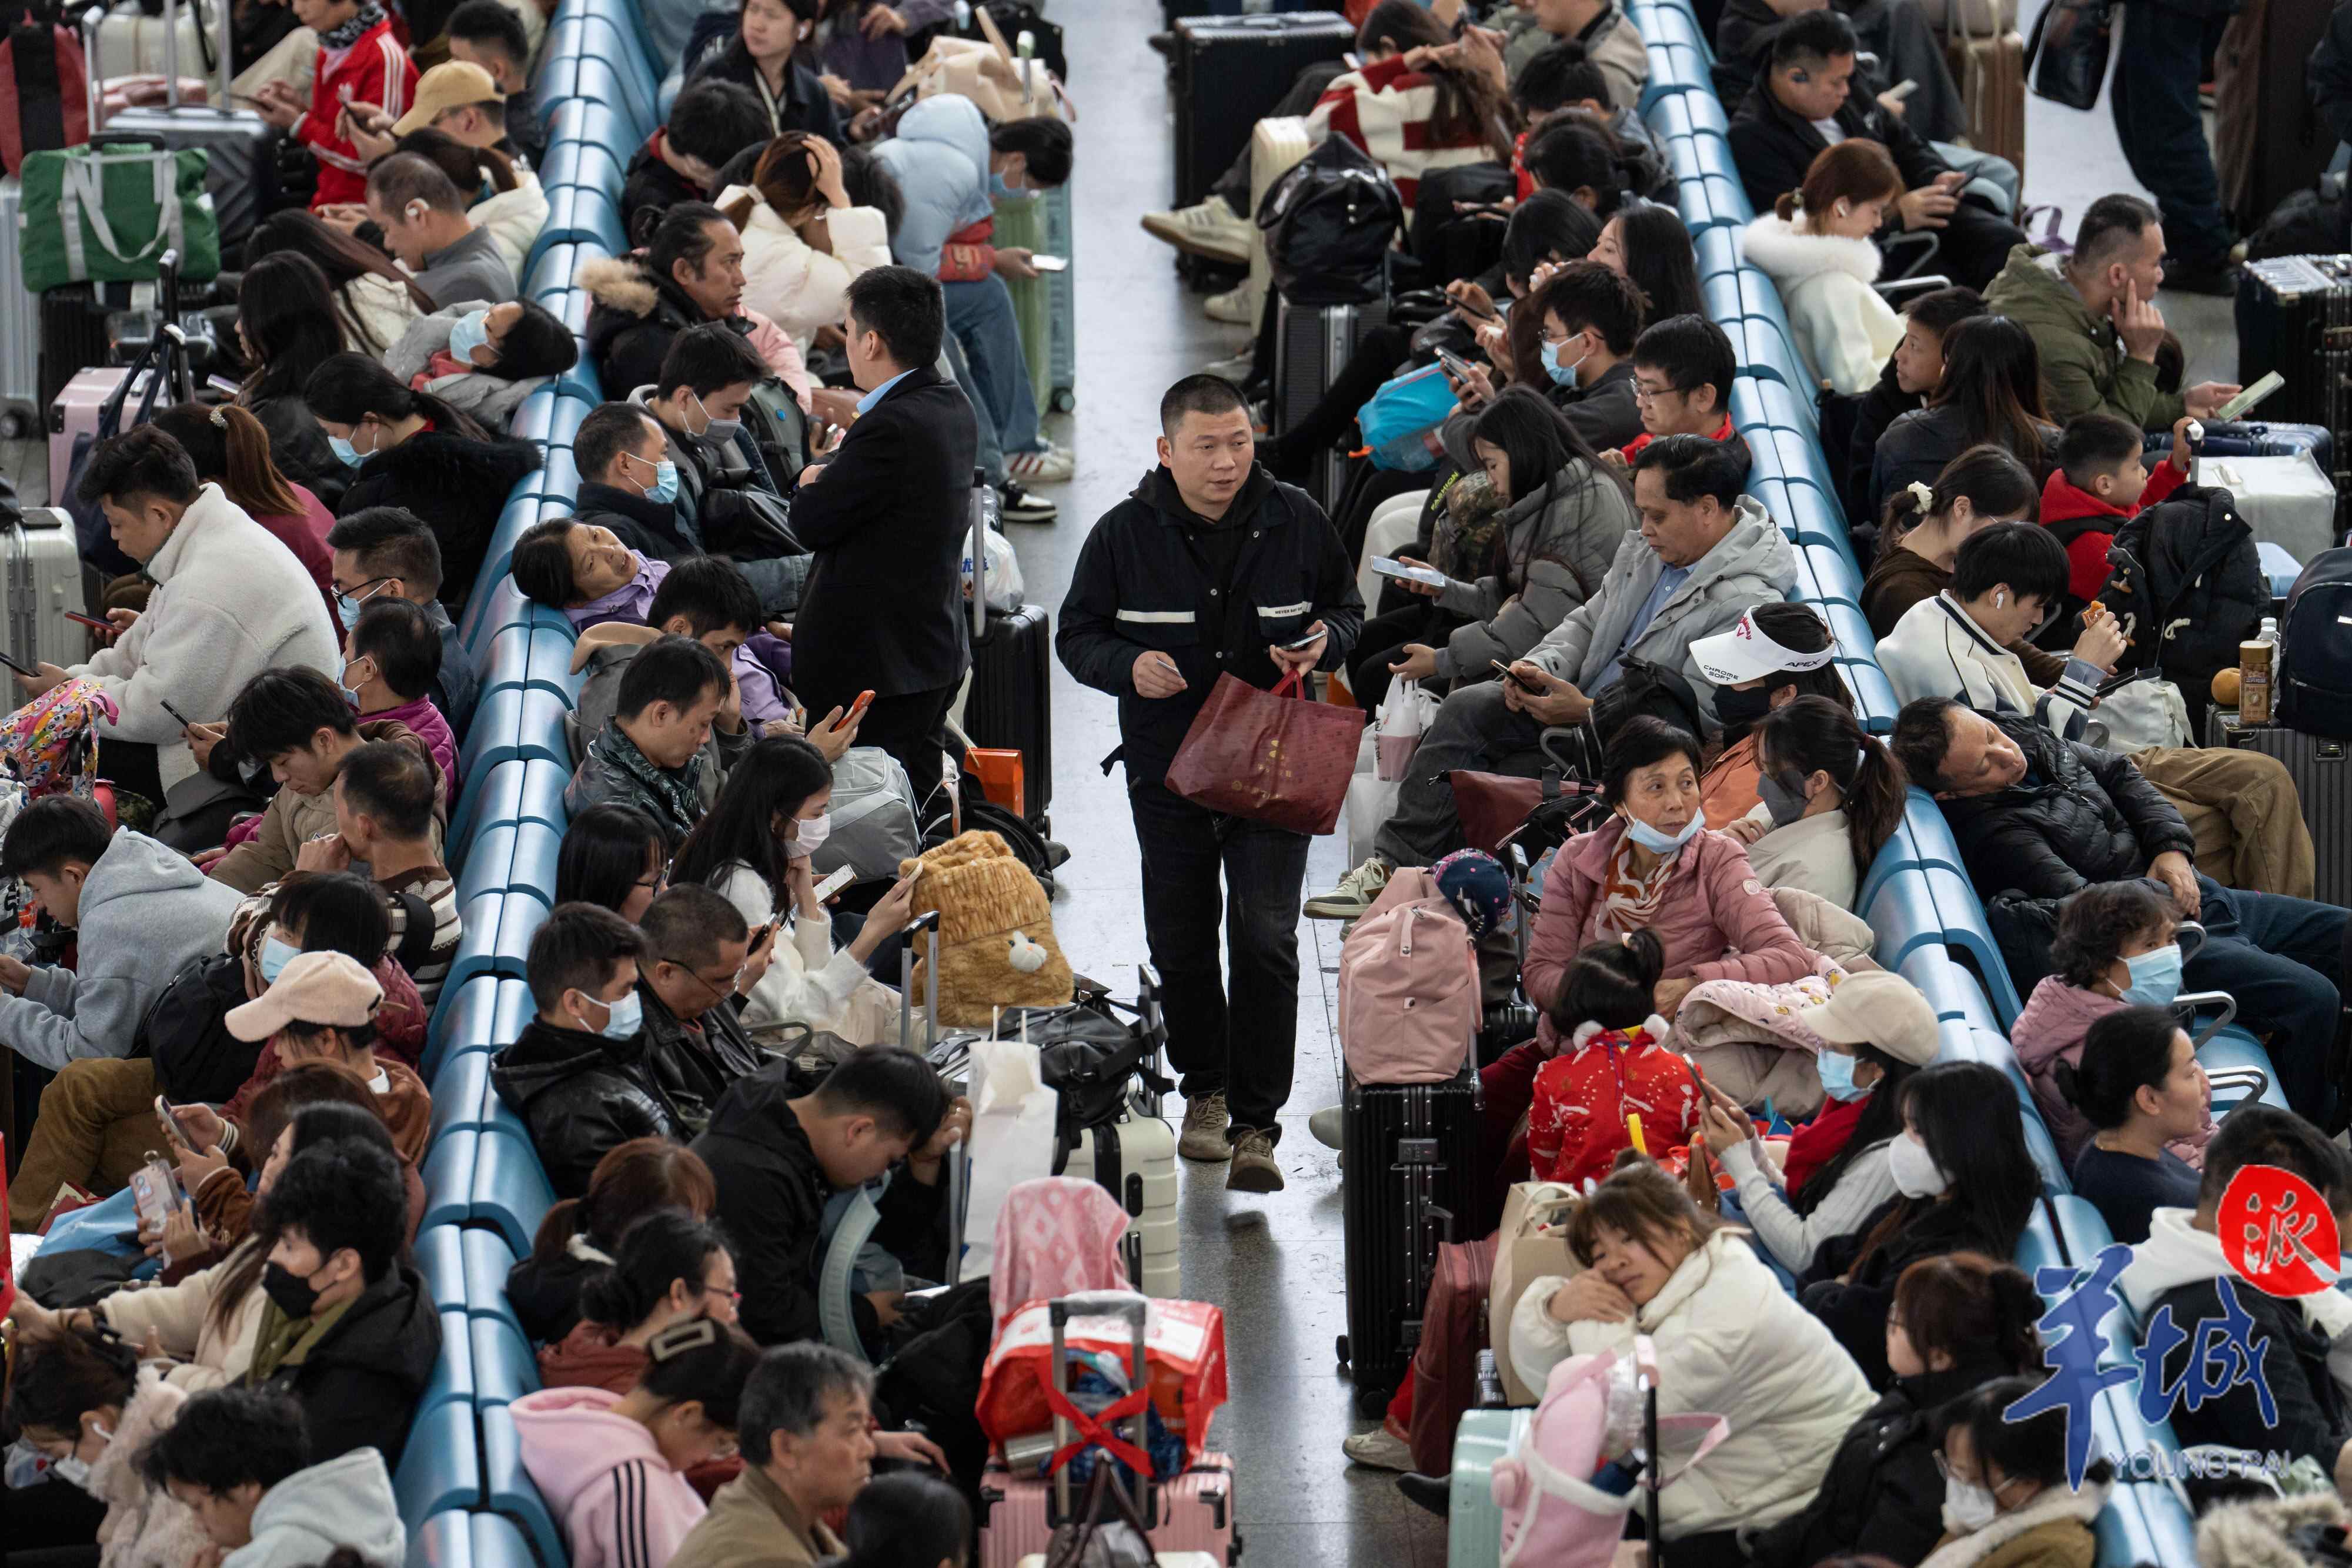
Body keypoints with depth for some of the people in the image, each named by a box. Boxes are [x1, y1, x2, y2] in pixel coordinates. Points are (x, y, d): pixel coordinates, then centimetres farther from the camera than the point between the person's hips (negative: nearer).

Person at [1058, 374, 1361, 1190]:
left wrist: (1324, 643, -10)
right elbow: (1077, 636, 4)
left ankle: (1255, 1125, -7)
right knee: (1181, 940, 12)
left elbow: (1346, 607, 13)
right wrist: (1129, 665, -17)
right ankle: (1205, 1089, 35)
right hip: (1167, 766, 1)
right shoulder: (1124, 534, -4)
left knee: (1266, 940, -10)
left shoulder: (1296, 523, -1)